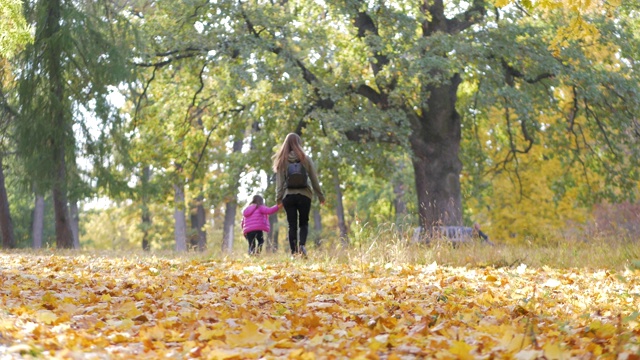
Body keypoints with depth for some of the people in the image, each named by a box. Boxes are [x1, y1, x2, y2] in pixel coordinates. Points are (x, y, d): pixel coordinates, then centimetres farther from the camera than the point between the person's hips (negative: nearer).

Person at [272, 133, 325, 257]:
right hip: (304, 195, 0)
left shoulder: (282, 161, 2)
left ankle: (294, 252, -1)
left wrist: (279, 198, 1)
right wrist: (320, 195, 12)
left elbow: (279, 181, -1)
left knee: (292, 225, 6)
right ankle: (302, 245, -13)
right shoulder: (305, 159, 1)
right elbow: (314, 179, 4)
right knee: (304, 223, 12)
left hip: (288, 196, 0)